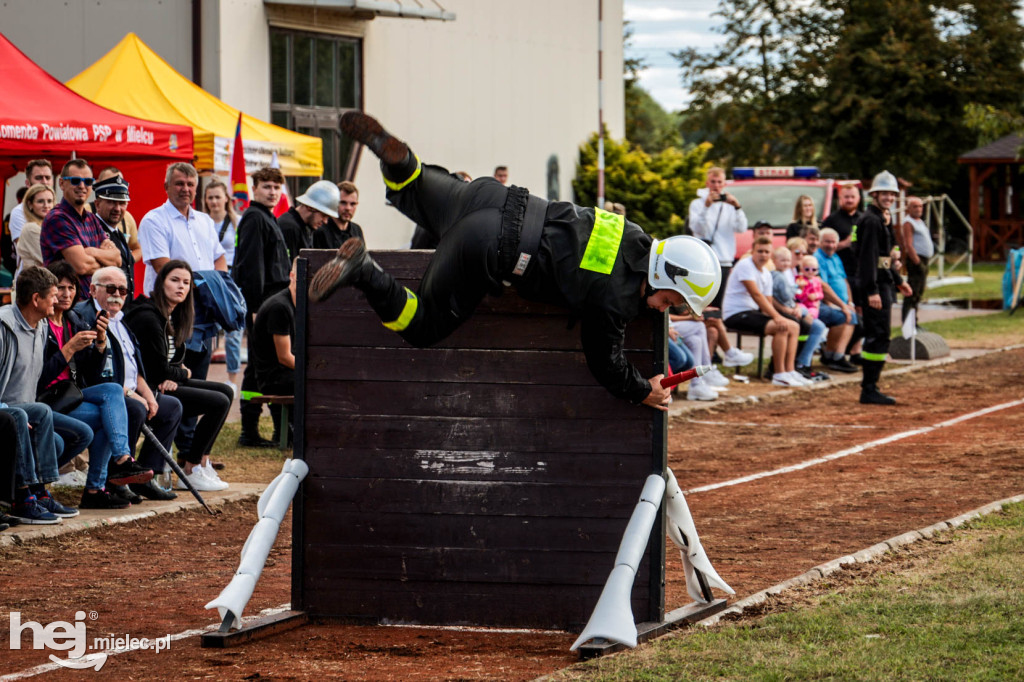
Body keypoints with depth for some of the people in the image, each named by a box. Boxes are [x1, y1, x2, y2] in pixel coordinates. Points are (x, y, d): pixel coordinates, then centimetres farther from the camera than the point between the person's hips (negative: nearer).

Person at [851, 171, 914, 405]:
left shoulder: (880, 219, 18)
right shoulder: (871, 221, -15)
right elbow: (868, 257, -22)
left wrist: (898, 280, 32)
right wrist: (872, 291, -27)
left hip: (881, 283, 11)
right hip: (874, 285, -11)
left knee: (875, 336, 14)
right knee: (879, 336, -10)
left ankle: (869, 387, 19)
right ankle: (869, 390, -9)